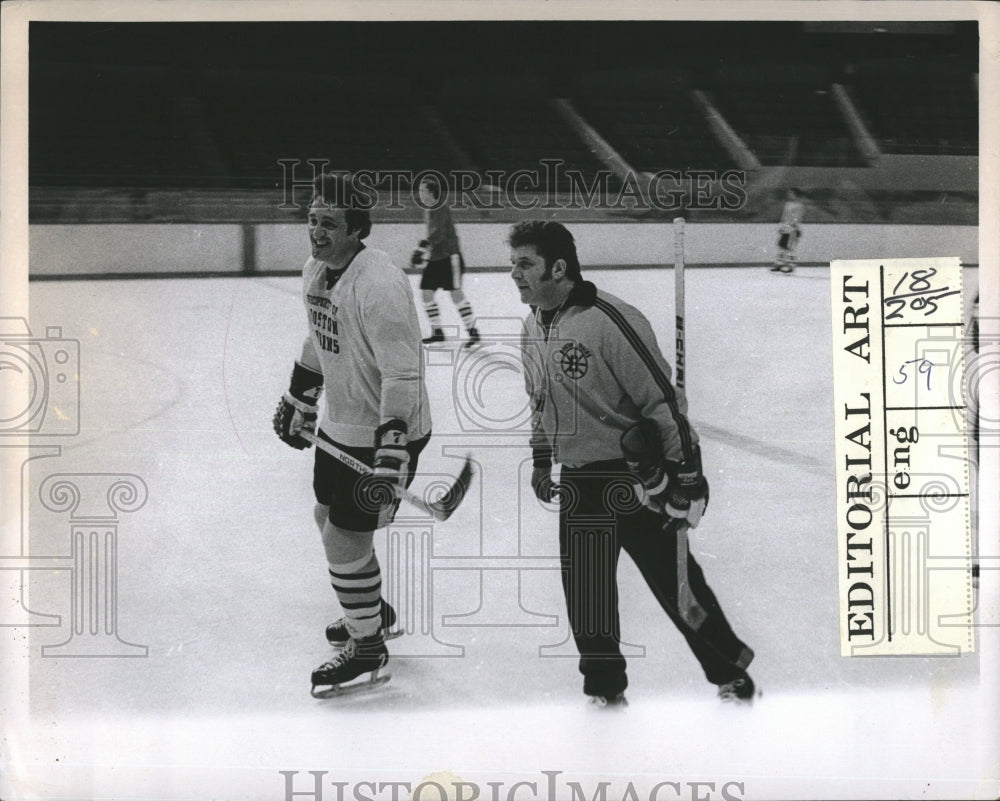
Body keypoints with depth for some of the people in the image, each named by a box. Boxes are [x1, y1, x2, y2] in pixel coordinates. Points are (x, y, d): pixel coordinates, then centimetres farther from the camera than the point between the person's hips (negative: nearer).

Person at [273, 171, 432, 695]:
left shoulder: (379, 284, -27)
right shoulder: (315, 270, 2)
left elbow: (401, 376, -31)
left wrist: (391, 460, -35)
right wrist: (297, 403, 25)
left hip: (385, 432, -10)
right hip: (340, 425, 10)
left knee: (346, 539, -5)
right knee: (328, 518, 23)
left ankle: (368, 647, 14)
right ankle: (372, 609, 46)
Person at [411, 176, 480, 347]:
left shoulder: (441, 208, -16)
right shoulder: (428, 209, 12)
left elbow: (439, 233, -28)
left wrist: (424, 246, -36)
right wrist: (425, 251, 20)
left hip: (449, 257, -9)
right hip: (434, 258, 9)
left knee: (456, 293, -10)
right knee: (426, 292, 4)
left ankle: (473, 331, -4)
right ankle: (437, 332, 13)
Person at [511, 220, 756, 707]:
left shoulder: (610, 321, -21)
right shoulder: (532, 328, 6)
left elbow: (662, 399, -19)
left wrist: (687, 477, -17)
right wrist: (541, 460, 23)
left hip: (639, 475, -7)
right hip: (578, 480, 7)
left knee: (675, 582, 0)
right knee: (584, 589, 5)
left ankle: (729, 671, 19)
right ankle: (604, 684, 19)